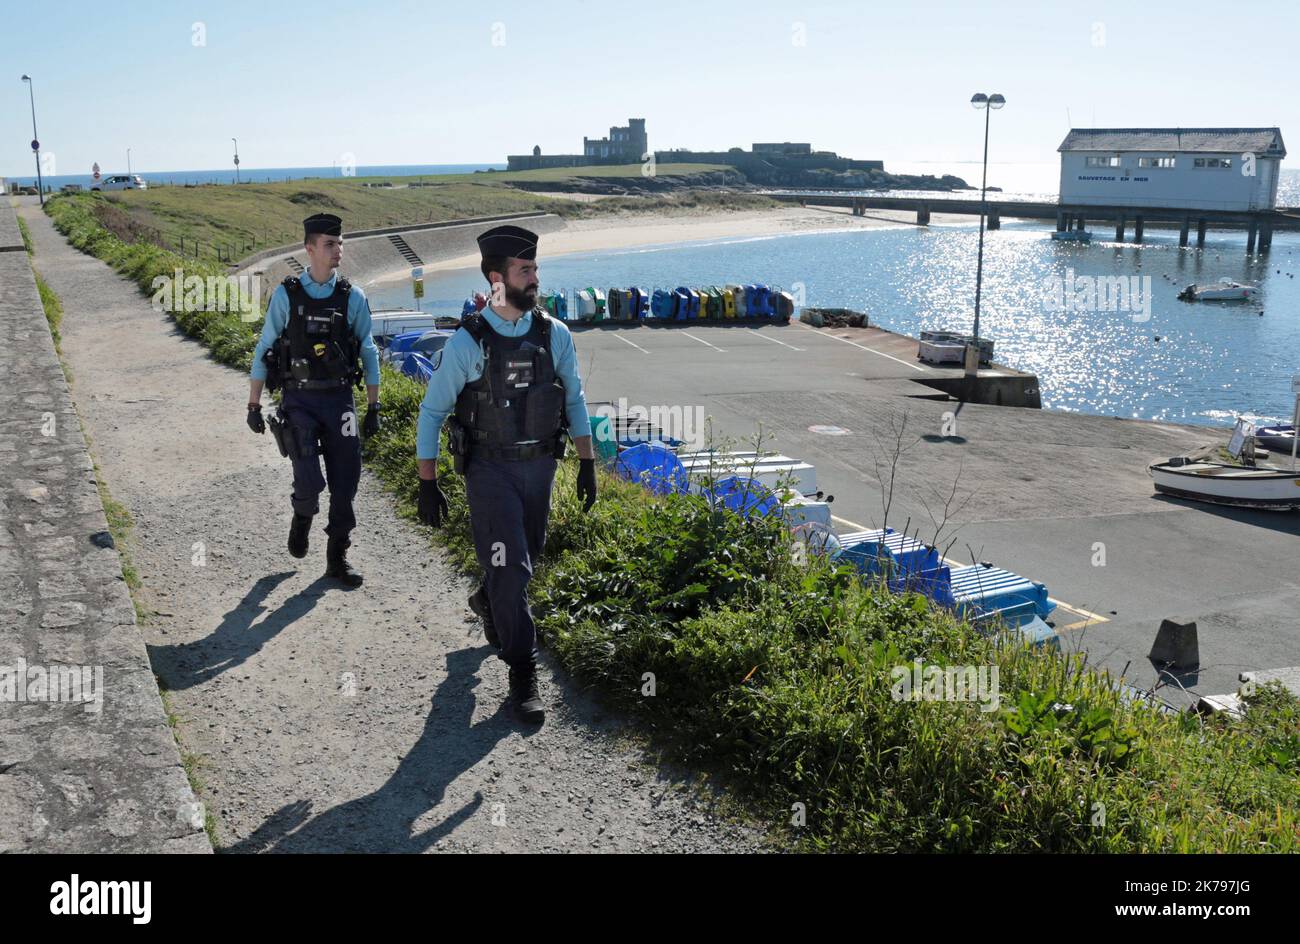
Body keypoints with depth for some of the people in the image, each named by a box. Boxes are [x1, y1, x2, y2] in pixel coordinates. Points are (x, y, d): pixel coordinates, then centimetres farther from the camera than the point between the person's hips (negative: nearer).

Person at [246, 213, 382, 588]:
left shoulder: (352, 297, 3)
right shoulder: (286, 295, -1)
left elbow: (369, 353, 8)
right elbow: (264, 349, 4)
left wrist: (373, 408, 5)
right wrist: (254, 405, 2)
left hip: (339, 399, 2)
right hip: (299, 400, -2)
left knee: (345, 483, 2)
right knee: (308, 480, -13)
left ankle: (337, 557, 17)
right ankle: (302, 518, 22)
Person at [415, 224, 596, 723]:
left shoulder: (554, 335, -2)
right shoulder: (467, 342, -12)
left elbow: (574, 400, 9)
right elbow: (432, 411, -6)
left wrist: (587, 464, 5)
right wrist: (428, 484, -7)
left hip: (539, 465, 4)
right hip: (489, 469, -4)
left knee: (527, 559, 18)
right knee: (509, 567, -7)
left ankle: (487, 602, 51)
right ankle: (522, 675, 2)